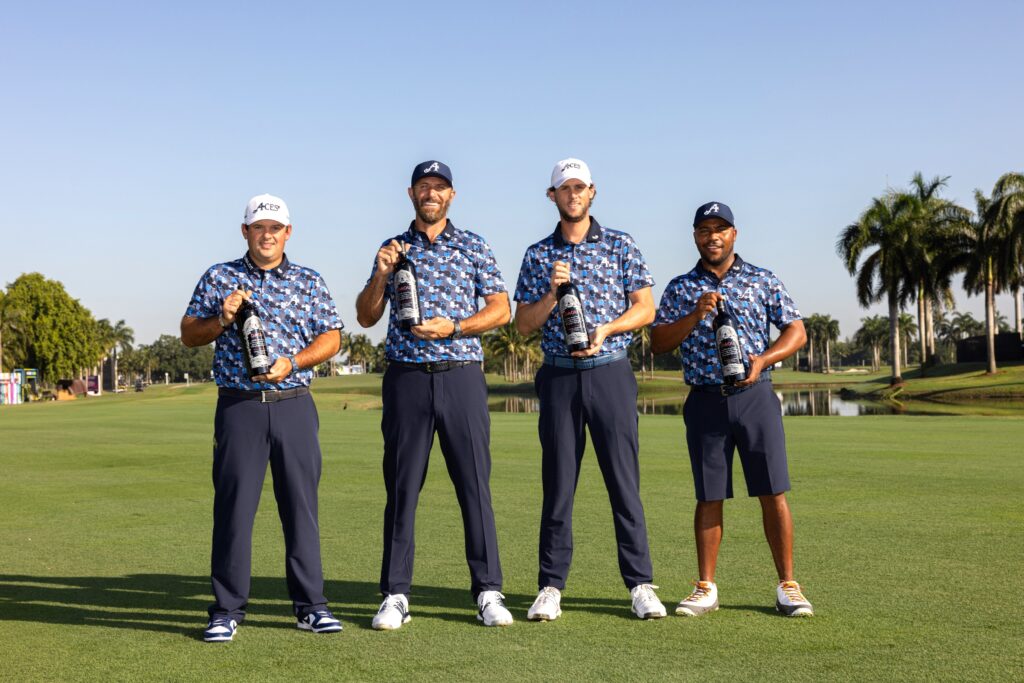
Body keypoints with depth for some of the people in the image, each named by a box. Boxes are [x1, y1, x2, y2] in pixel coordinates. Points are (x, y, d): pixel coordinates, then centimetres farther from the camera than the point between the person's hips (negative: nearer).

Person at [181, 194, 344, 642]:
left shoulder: (310, 282, 11)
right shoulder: (219, 278, 9)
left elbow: (331, 337, 7)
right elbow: (189, 335, 10)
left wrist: (292, 362, -9)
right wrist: (222, 320, -10)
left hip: (294, 405, 1)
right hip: (238, 406, -1)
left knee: (302, 504, 3)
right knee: (233, 504, -2)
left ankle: (310, 605, 12)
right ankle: (227, 609, 6)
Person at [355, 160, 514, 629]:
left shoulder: (473, 247, 9)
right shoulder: (393, 249, 14)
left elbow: (500, 309, 3)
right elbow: (366, 317, 11)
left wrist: (453, 328, -11)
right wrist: (381, 274, -6)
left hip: (461, 376, -1)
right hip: (406, 379, 1)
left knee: (475, 484, -1)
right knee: (401, 486, 2)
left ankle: (488, 591, 5)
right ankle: (395, 595, 8)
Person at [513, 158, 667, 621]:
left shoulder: (621, 246, 7)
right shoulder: (538, 256, 9)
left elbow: (645, 308, 3)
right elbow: (523, 325, 5)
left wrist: (606, 329, -13)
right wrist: (552, 293, -11)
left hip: (610, 373, -1)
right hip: (559, 376, 1)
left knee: (624, 480, -2)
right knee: (558, 483, 3)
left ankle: (641, 584, 3)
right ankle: (551, 587, 8)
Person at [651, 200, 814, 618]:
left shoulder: (762, 281, 7)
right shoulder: (680, 289, 10)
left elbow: (797, 332, 6)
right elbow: (658, 342, 2)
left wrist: (763, 360, -11)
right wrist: (696, 315, -12)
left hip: (755, 396, -1)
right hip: (705, 401, 1)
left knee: (773, 493, -2)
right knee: (709, 498, 5)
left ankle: (788, 586, 7)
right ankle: (706, 589, 13)